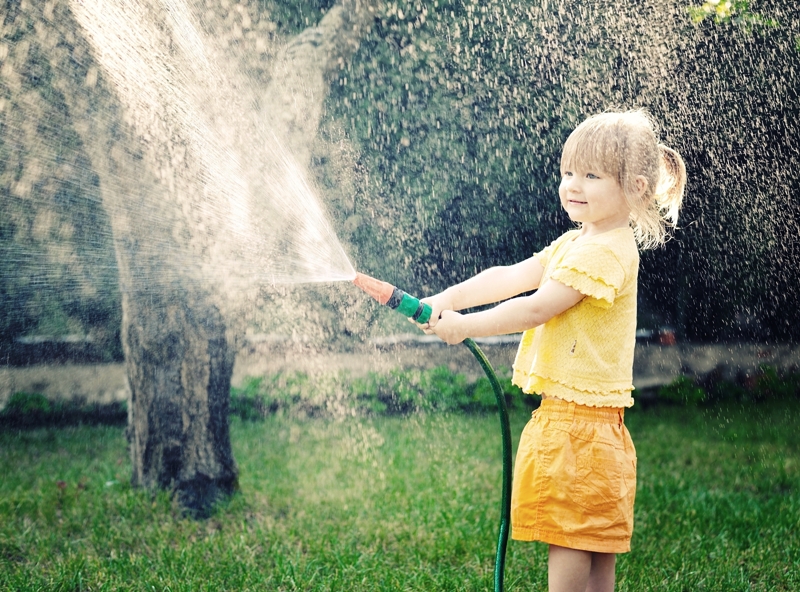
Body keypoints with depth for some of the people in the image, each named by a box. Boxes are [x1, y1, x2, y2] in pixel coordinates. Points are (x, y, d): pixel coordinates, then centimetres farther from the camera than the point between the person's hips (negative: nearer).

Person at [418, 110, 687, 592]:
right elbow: (511, 277, 9)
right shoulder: (577, 243, 16)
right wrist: (452, 297, -4)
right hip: (567, 417, 10)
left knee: (569, 551, -5)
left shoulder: (607, 250, -16)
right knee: (596, 553, 14)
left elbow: (537, 307, -20)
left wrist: (466, 325, -13)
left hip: (580, 421, -10)